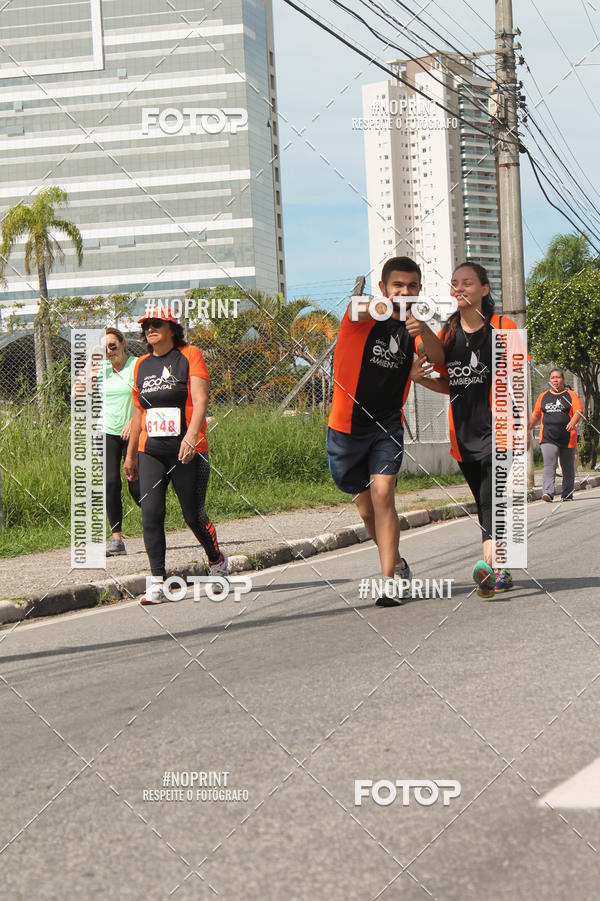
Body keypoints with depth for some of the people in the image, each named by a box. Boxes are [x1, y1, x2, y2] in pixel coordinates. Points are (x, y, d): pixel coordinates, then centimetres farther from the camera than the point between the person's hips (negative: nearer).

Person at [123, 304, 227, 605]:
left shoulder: (190, 356, -2)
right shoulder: (142, 364, 13)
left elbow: (200, 400, -13)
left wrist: (191, 435, -28)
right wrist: (131, 455, 23)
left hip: (188, 450, -4)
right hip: (151, 451, 4)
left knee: (193, 515, 1)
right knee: (150, 513, -9)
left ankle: (217, 561, 30)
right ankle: (158, 583, -7)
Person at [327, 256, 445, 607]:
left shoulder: (413, 327, 3)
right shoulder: (363, 315, -7)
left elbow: (439, 360, -15)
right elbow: (359, 311, -33)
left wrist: (424, 332, -36)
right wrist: (376, 307, -55)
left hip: (388, 426, 1)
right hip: (347, 427, -1)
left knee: (383, 496, -16)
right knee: (367, 508, 10)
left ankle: (390, 583, -17)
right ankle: (397, 563, 34)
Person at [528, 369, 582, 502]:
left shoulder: (570, 395, 6)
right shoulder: (543, 396, 14)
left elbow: (578, 411, -6)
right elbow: (535, 415, 23)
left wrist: (573, 422, -26)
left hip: (567, 438, -1)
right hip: (548, 438, 1)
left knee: (568, 467, 8)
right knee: (549, 465, -15)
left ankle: (567, 494, 20)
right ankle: (548, 493, -26)